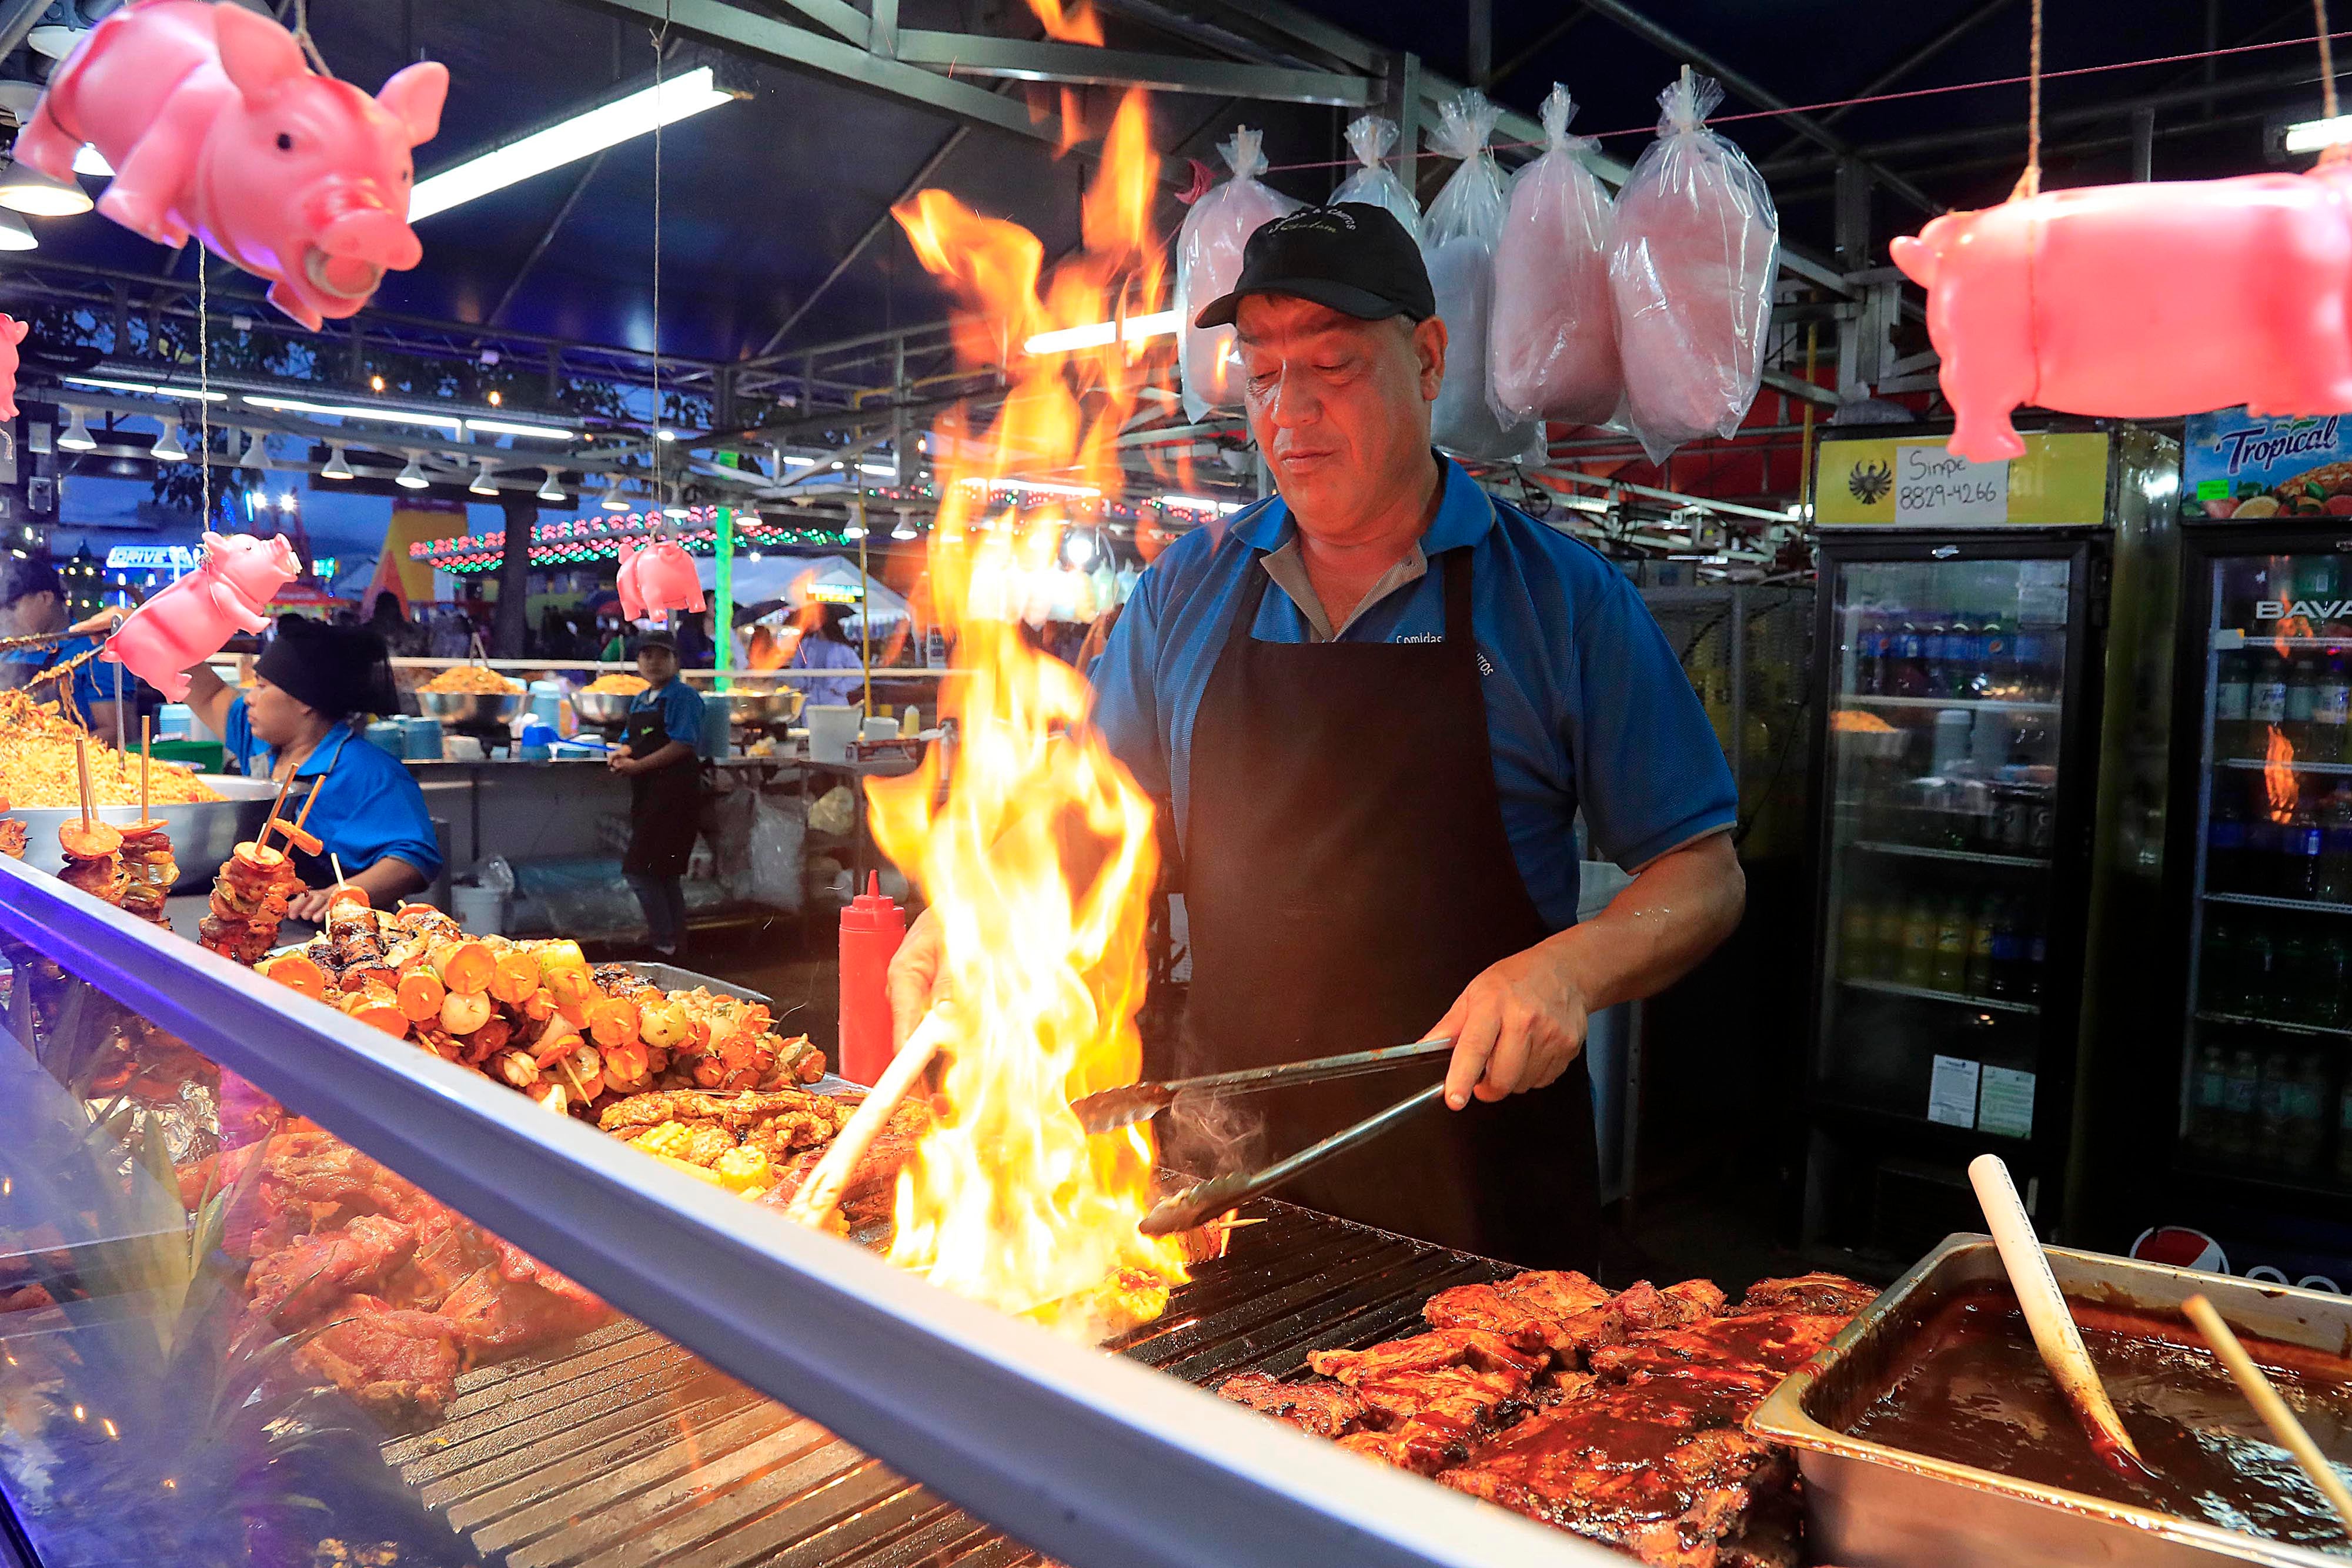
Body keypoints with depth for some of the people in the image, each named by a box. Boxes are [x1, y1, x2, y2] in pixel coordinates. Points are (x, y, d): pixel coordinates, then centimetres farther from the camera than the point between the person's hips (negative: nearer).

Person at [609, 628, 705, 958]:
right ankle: (676, 943, 21)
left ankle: (667, 946, -5)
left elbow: (683, 745, -17)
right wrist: (620, 754, -1)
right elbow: (631, 740, 23)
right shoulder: (640, 700, 19)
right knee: (665, 875, 13)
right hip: (647, 794, 9)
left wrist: (638, 765, -17)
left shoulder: (683, 697, -7)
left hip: (673, 792, -9)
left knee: (640, 871, -12)